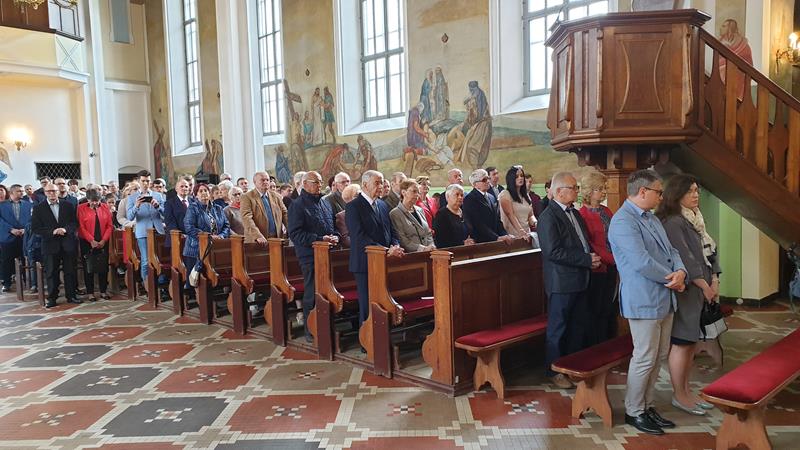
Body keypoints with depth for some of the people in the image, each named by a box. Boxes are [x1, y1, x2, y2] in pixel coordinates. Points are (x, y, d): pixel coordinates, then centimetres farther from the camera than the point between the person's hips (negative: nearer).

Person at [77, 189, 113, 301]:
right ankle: (90, 293, 10)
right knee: (88, 268, 2)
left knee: (104, 267, 5)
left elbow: (109, 225, 3)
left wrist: (104, 240, -8)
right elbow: (81, 227, -8)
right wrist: (92, 240, -14)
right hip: (87, 243, -2)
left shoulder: (105, 207, 5)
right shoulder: (81, 208, -3)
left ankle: (103, 291, 15)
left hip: (103, 242, 3)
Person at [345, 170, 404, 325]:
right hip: (365, 264, -6)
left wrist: (395, 246, -6)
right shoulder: (353, 207, -9)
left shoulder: (382, 205, 14)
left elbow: (391, 231, 17)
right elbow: (359, 236, -19)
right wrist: (386, 251, -23)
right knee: (367, 306, 2)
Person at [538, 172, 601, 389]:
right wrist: (587, 260, -20)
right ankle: (555, 371, 17)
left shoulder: (575, 214, 13)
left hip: (579, 281, 9)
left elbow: (585, 241, 23)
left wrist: (592, 258, 1)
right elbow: (553, 251, -24)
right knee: (558, 328, 4)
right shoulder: (549, 217, -16)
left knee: (579, 326, 17)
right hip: (561, 283, -9)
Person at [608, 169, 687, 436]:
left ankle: (647, 405, 28)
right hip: (643, 301, -9)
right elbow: (641, 262, -24)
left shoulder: (652, 219, 15)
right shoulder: (623, 221, -17)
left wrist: (680, 271, -8)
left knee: (659, 357, 15)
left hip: (664, 299, 9)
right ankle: (634, 412, 14)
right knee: (645, 358, -1)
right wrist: (671, 278, -11)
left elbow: (670, 250, 14)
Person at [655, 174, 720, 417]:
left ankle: (685, 389, 23)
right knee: (681, 342, -1)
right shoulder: (672, 222, -14)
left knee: (690, 342, 13)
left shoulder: (695, 220, 14)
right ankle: (679, 395, 10)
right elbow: (684, 258, -17)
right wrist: (704, 285, -11)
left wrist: (714, 280, 4)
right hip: (685, 289, -9)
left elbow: (709, 251, 15)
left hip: (700, 288, 9)